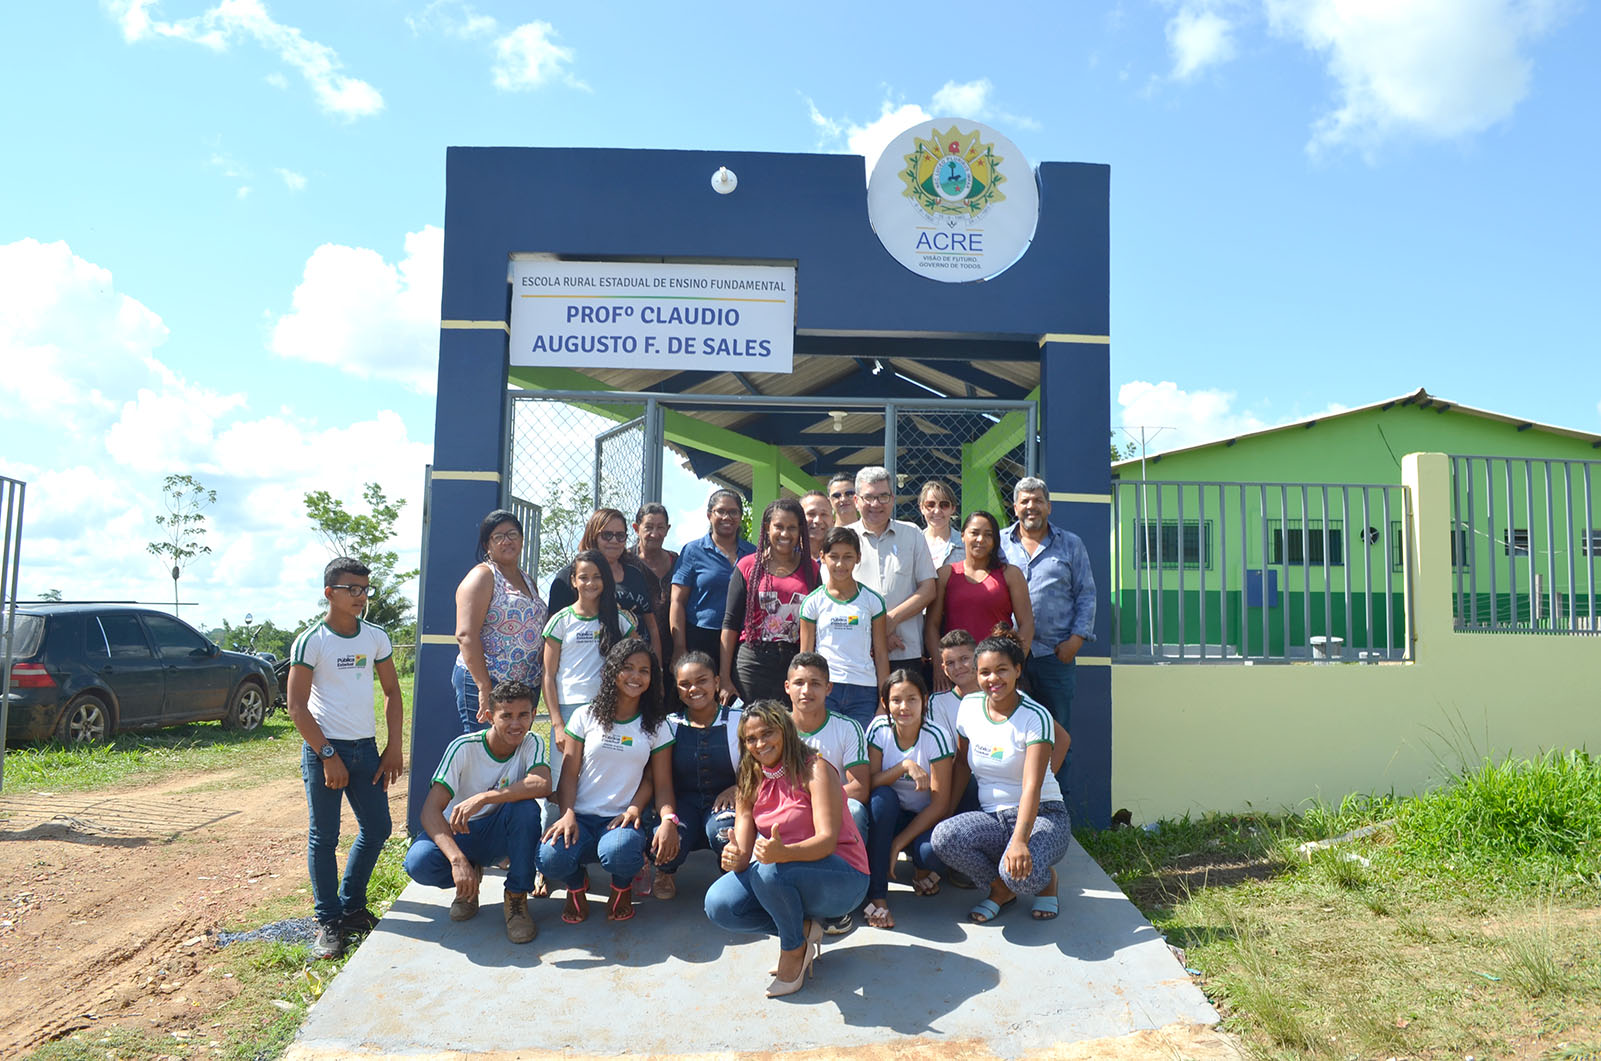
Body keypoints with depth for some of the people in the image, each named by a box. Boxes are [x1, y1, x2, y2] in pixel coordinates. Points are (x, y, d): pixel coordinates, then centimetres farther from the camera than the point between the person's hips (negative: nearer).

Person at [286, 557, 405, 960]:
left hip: (366, 748, 5)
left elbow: (392, 691, 12)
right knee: (324, 837, 2)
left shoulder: (376, 638, 5)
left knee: (377, 828, 8)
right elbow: (297, 706, -10)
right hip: (324, 749, -5)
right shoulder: (311, 641, -8)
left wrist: (393, 747, 5)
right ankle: (329, 921, 13)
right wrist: (328, 755, -13)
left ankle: (351, 906, 26)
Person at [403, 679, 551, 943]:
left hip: (500, 833, 1)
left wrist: (483, 798, -42)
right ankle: (470, 883, 2)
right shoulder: (464, 748, -19)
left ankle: (516, 897, -15)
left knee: (526, 807, -32)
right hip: (457, 832, -1)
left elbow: (542, 785, -34)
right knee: (418, 863, -32)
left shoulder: (532, 743, -13)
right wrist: (457, 859, -42)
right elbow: (430, 810, -27)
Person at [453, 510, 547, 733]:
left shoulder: (528, 580, 18)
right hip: (485, 683, -7)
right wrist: (484, 688, -21)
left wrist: (537, 685, 13)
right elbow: (466, 634, -15)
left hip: (528, 687, 7)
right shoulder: (483, 576, -5)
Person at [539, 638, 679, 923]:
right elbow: (569, 773, 3)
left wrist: (669, 820, -17)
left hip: (624, 819, 0)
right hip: (581, 816, 1)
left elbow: (662, 782, 4)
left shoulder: (656, 726, 8)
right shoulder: (585, 716, 7)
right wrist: (567, 814, -15)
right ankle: (576, 884, 10)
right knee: (550, 859, -32)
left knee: (618, 854, -37)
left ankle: (622, 888, 6)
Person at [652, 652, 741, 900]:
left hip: (723, 802, -1)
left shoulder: (738, 722, 0)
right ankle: (665, 873, 9)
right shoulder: (669, 725, 5)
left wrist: (737, 789, -16)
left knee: (723, 830, -36)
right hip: (683, 802, 1)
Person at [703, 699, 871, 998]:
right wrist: (735, 858, -29)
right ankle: (802, 928, -2)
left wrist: (783, 853, -44)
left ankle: (795, 950, -9)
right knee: (718, 904, -18)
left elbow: (827, 840, -24)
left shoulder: (815, 769, -14)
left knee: (771, 870, -35)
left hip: (842, 877, -6)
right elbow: (744, 850, -3)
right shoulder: (750, 783, 5)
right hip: (782, 873, 6)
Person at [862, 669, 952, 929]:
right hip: (889, 816, 2)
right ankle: (876, 896, -26)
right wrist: (905, 766, -30)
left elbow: (940, 804, -16)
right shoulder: (880, 729, -8)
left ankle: (922, 869, 6)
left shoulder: (935, 737, -16)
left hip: (924, 820, -2)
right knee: (882, 795, -32)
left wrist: (899, 843, -21)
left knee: (936, 850, -35)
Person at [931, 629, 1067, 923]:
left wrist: (1019, 840, -37)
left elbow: (1032, 787, -24)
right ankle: (1001, 889, 2)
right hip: (992, 818, 4)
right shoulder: (969, 707, 1)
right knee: (943, 836, -28)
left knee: (1019, 871, -36)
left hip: (1042, 815, -4)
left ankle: (1046, 879, 5)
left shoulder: (1035, 717, -14)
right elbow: (962, 763, 14)